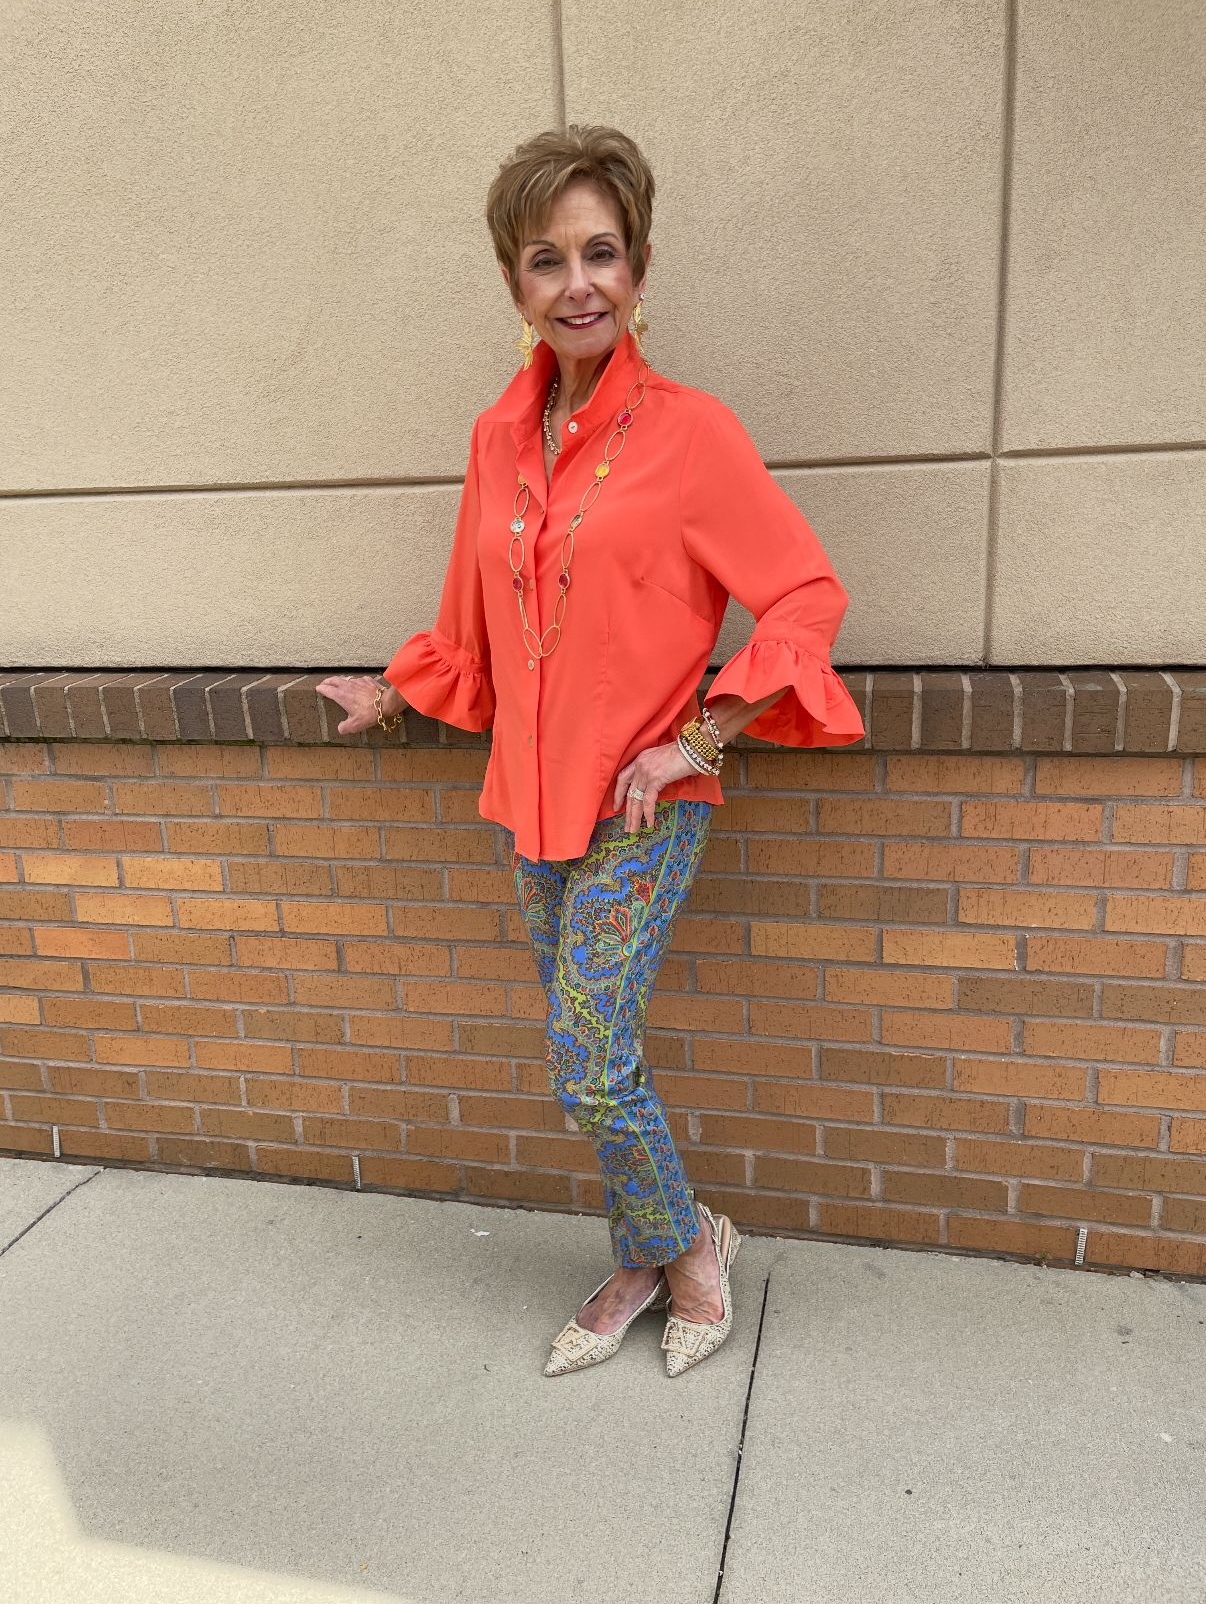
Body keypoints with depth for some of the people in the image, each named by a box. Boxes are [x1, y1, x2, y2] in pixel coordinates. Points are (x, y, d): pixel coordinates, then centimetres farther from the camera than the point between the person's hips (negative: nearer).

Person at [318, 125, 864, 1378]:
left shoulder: (688, 431, -10)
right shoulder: (498, 439, 6)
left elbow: (807, 595, -9)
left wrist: (695, 742, -14)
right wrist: (391, 697, 27)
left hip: (642, 812, -5)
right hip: (532, 802, 6)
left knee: (587, 1068, -6)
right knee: (593, 1060, 15)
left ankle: (682, 1241, 25)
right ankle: (645, 1263, 37)